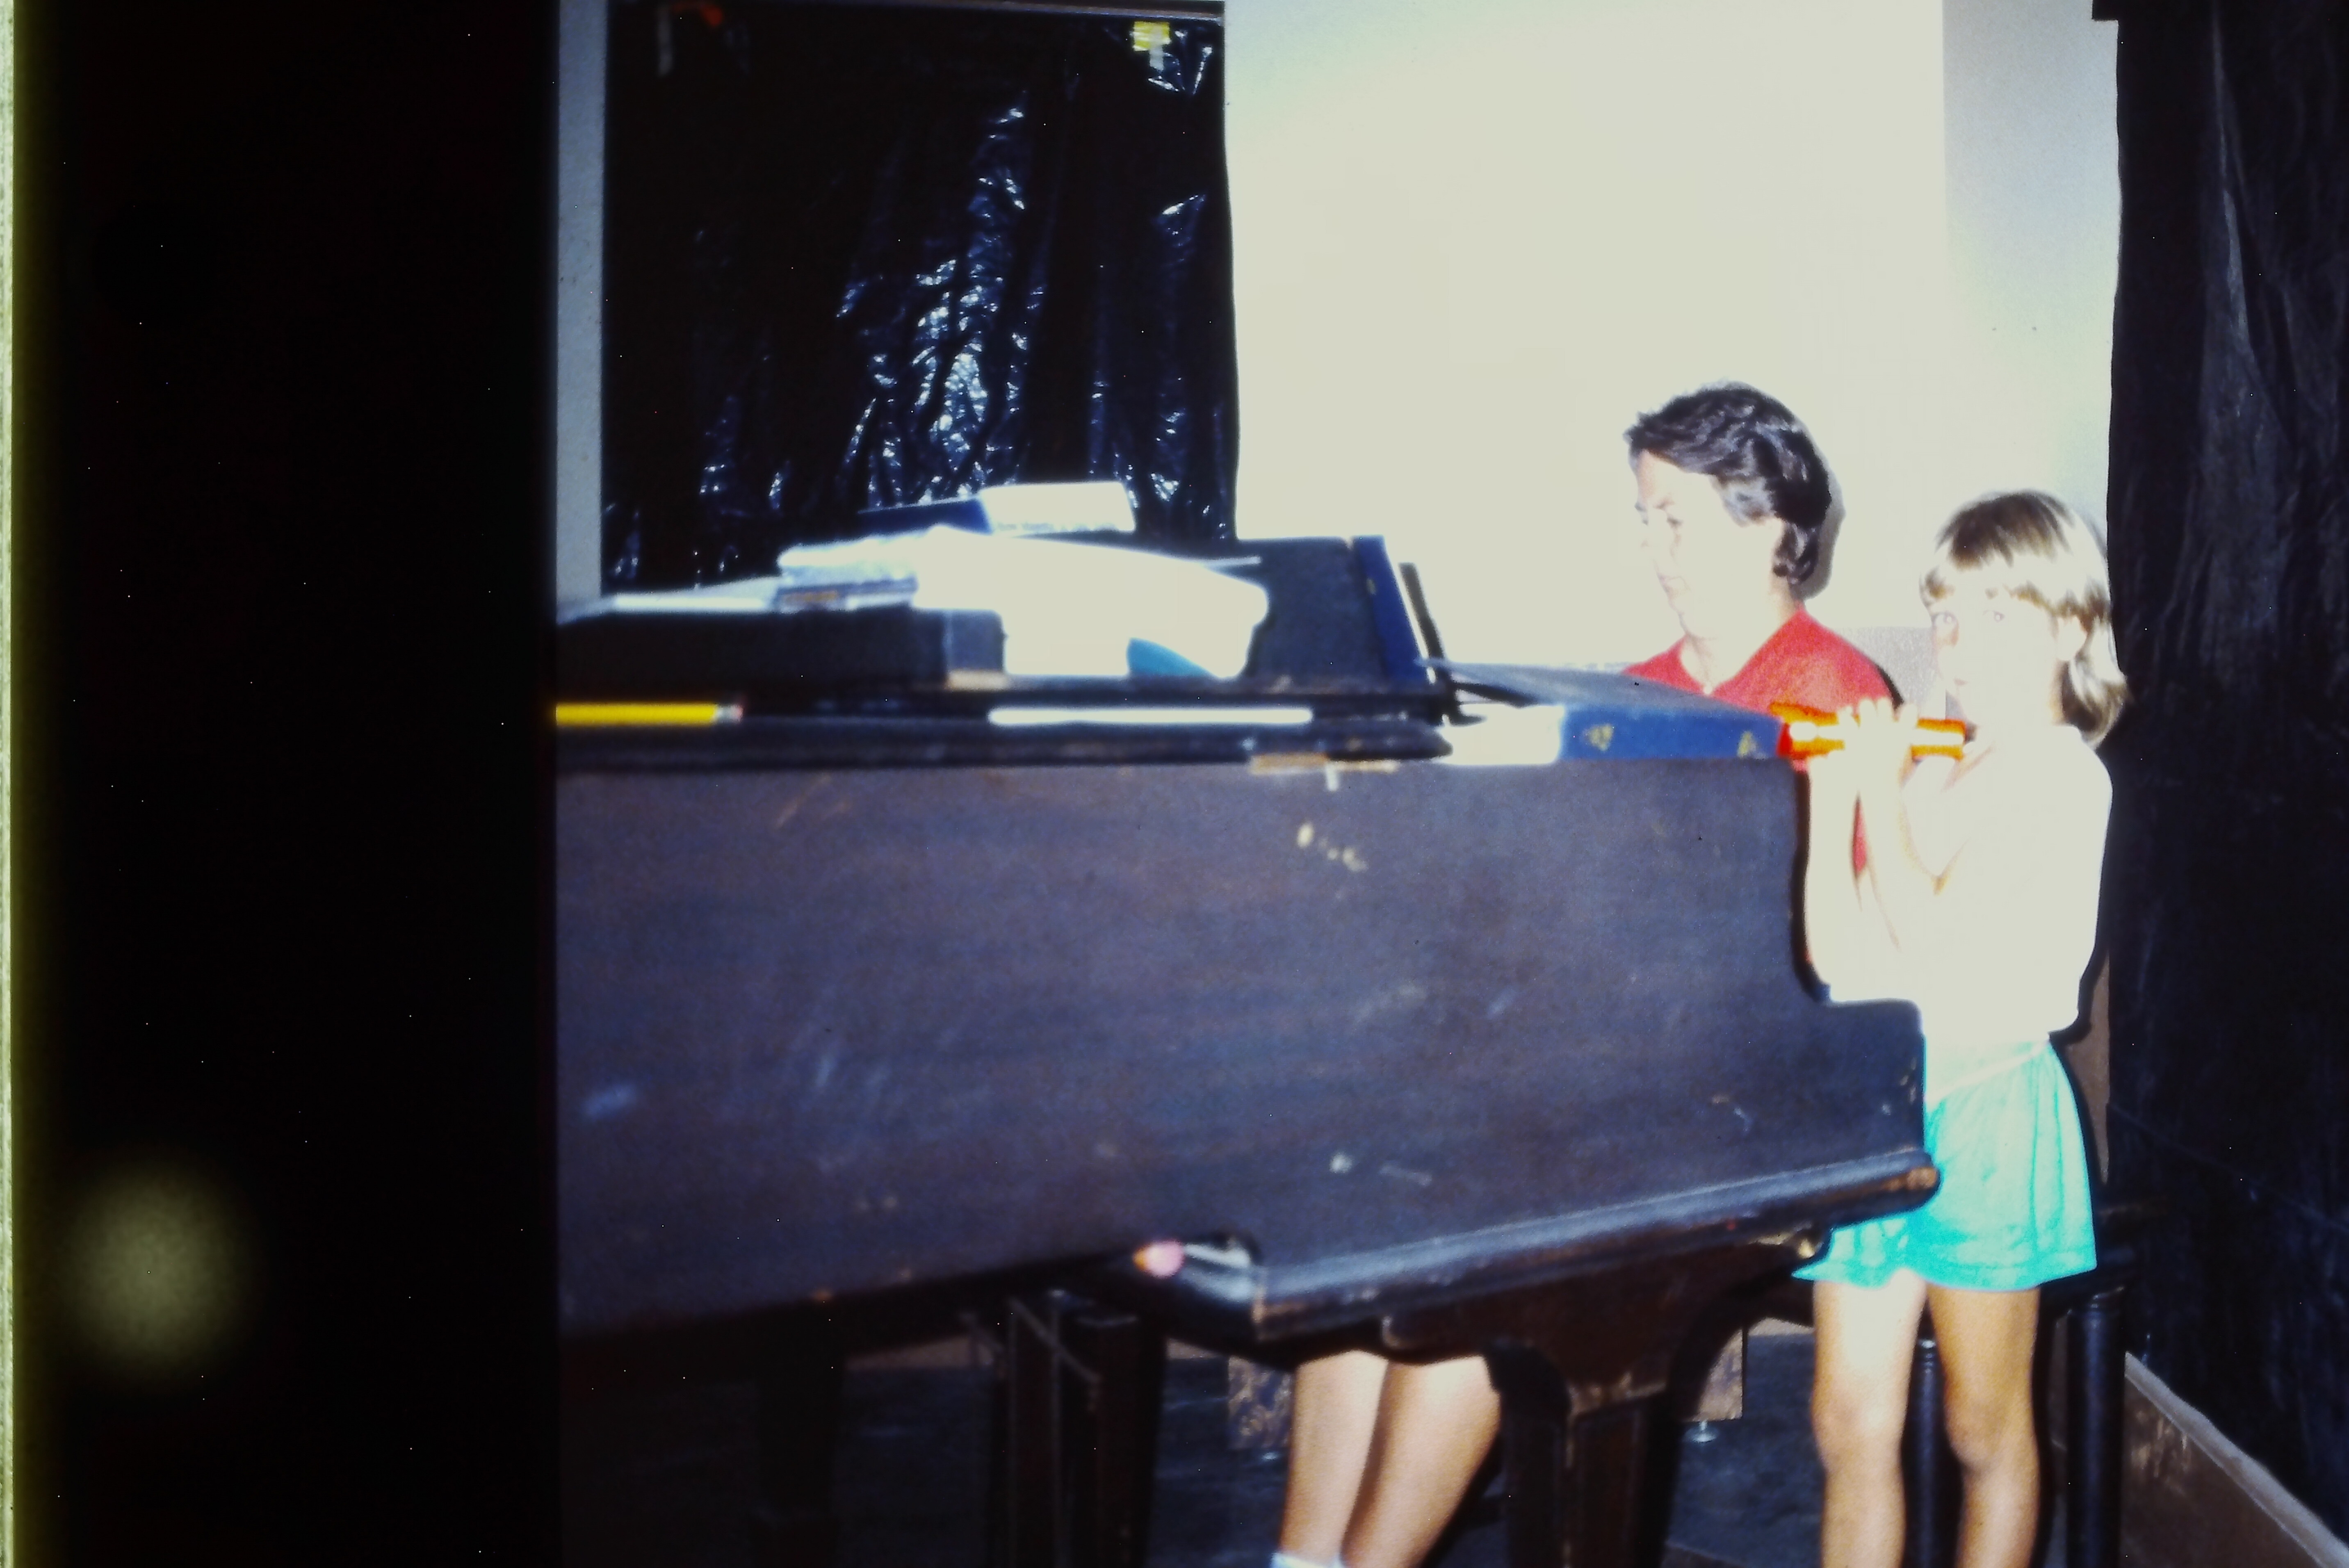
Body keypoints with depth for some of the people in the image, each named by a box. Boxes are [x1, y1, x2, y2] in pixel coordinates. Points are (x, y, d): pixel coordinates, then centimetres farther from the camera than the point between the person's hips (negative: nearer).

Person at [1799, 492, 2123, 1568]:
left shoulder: (2059, 774, -8)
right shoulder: (1934, 770, 13)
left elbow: (1928, 926, -19)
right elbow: (1837, 955, 6)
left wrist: (1881, 792, -10)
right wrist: (1832, 799, -2)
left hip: (1981, 1111, -7)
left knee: (1987, 1435, 8)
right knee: (1849, 1425, 8)